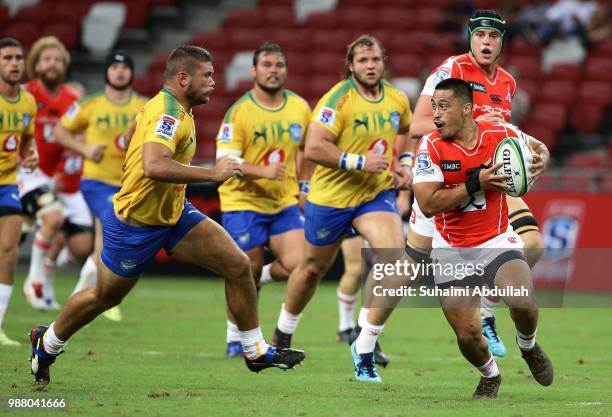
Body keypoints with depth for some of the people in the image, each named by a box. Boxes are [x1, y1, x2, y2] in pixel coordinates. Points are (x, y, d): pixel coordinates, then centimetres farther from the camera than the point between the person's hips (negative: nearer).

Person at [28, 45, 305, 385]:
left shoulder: (168, 106, 3)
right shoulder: (168, 113, -28)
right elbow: (153, 166, -44)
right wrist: (211, 174, -39)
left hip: (174, 213, 9)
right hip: (136, 224, -9)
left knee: (239, 264, -5)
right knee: (104, 298, 12)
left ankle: (256, 351, 5)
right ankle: (47, 343, 38)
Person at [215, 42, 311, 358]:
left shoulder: (300, 108, 2)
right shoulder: (239, 112, -13)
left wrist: (300, 185, 16)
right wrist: (263, 171, -31)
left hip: (285, 202, 4)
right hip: (243, 202, -4)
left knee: (298, 264, -13)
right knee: (248, 272, 0)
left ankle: (264, 276, 21)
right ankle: (236, 338, 21)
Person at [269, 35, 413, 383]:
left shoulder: (397, 100, 0)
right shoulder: (339, 99, -18)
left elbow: (407, 130, 23)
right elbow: (314, 147, -25)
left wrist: (406, 164, 8)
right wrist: (360, 162, -27)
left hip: (377, 193, 3)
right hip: (332, 196, -3)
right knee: (313, 268, 15)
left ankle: (365, 352, -11)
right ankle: (283, 335, 43)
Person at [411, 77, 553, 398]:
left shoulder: (501, 133, -8)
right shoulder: (430, 146, -13)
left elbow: (539, 148, 14)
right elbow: (428, 204, -20)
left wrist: (540, 161, -10)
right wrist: (475, 184, -26)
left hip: (497, 240, 0)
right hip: (451, 252, 0)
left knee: (523, 302, -25)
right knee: (467, 334, -6)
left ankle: (528, 347, 11)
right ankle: (490, 376, 29)